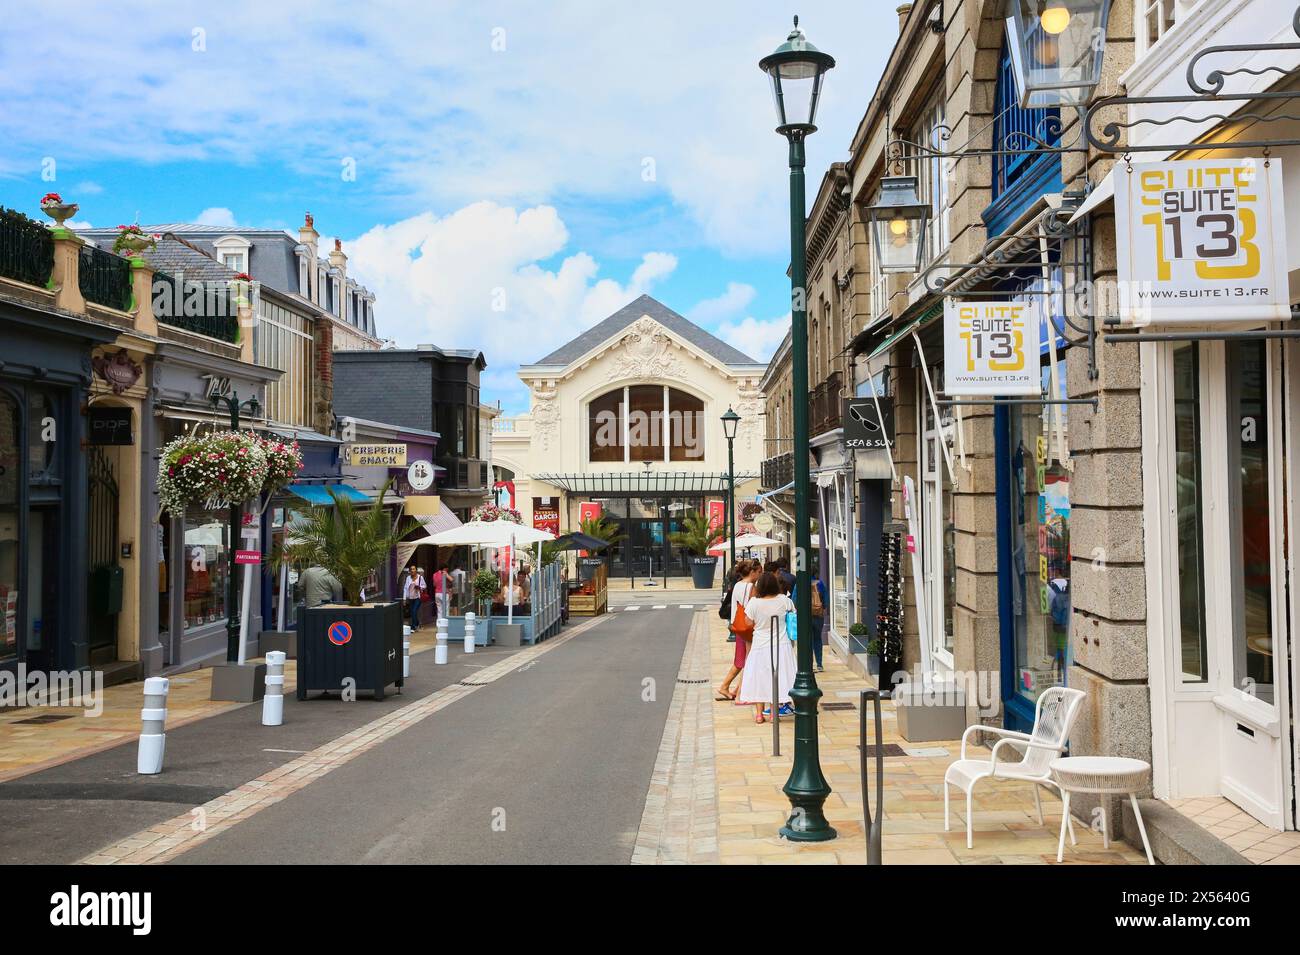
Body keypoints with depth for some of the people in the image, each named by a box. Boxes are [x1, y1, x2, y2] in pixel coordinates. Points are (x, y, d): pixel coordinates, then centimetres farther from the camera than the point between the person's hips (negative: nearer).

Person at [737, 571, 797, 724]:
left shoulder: (754, 602, -16)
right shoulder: (783, 600, -11)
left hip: (760, 646, 0)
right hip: (781, 645, 1)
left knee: (759, 678, 11)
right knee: (777, 678, 9)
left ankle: (759, 713, 13)